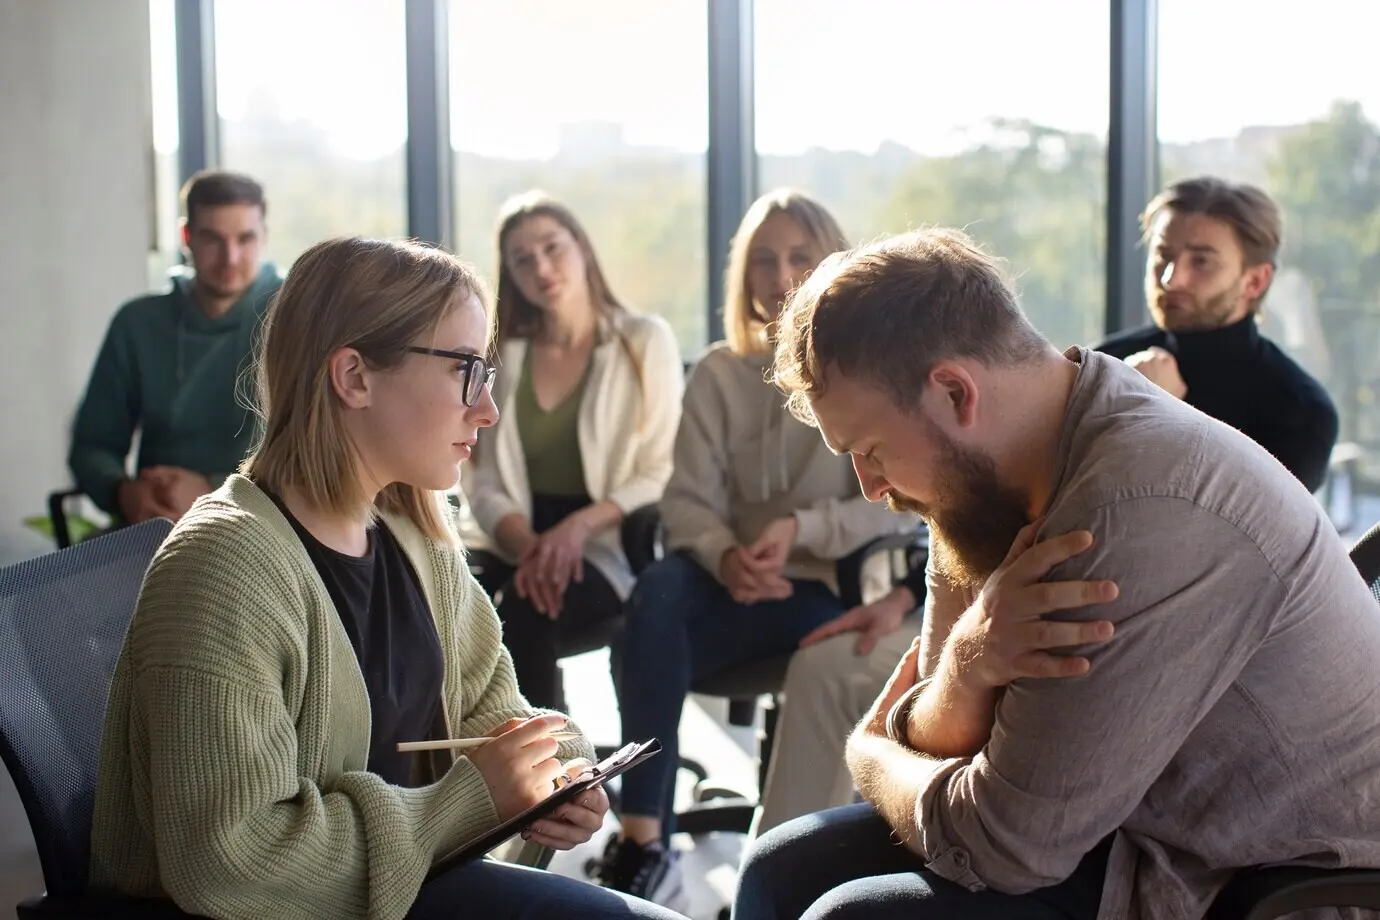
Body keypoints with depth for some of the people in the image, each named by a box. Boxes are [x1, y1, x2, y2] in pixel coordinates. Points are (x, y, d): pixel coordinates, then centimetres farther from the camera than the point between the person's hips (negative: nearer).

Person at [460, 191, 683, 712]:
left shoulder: (645, 342, 2)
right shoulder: (503, 356, 13)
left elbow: (663, 474, -4)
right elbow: (484, 484, 5)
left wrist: (582, 525, -20)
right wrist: (527, 546, -16)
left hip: (613, 546, -3)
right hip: (521, 547, 3)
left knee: (524, 612, -34)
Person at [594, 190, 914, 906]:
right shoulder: (719, 372, 8)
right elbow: (688, 501, 1)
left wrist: (801, 530, -22)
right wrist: (725, 557, -22)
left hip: (833, 587, -3)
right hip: (737, 584, 3)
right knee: (658, 588, -33)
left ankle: (644, 843, -17)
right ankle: (642, 844, -30)